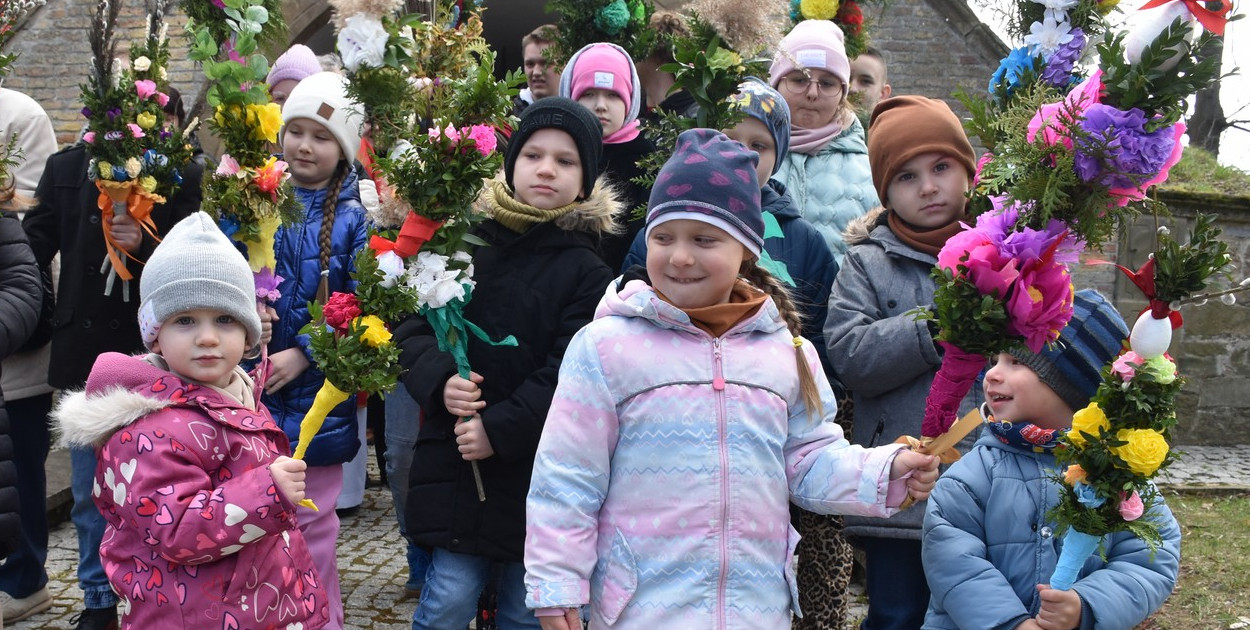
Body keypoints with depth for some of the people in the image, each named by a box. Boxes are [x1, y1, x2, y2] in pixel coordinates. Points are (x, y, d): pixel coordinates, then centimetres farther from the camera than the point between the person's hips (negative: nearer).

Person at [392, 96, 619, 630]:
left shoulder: (588, 272, -4)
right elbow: (412, 327, 4)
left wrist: (499, 430, -18)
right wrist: (439, 379, -15)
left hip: (540, 471, -1)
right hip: (454, 460, 1)